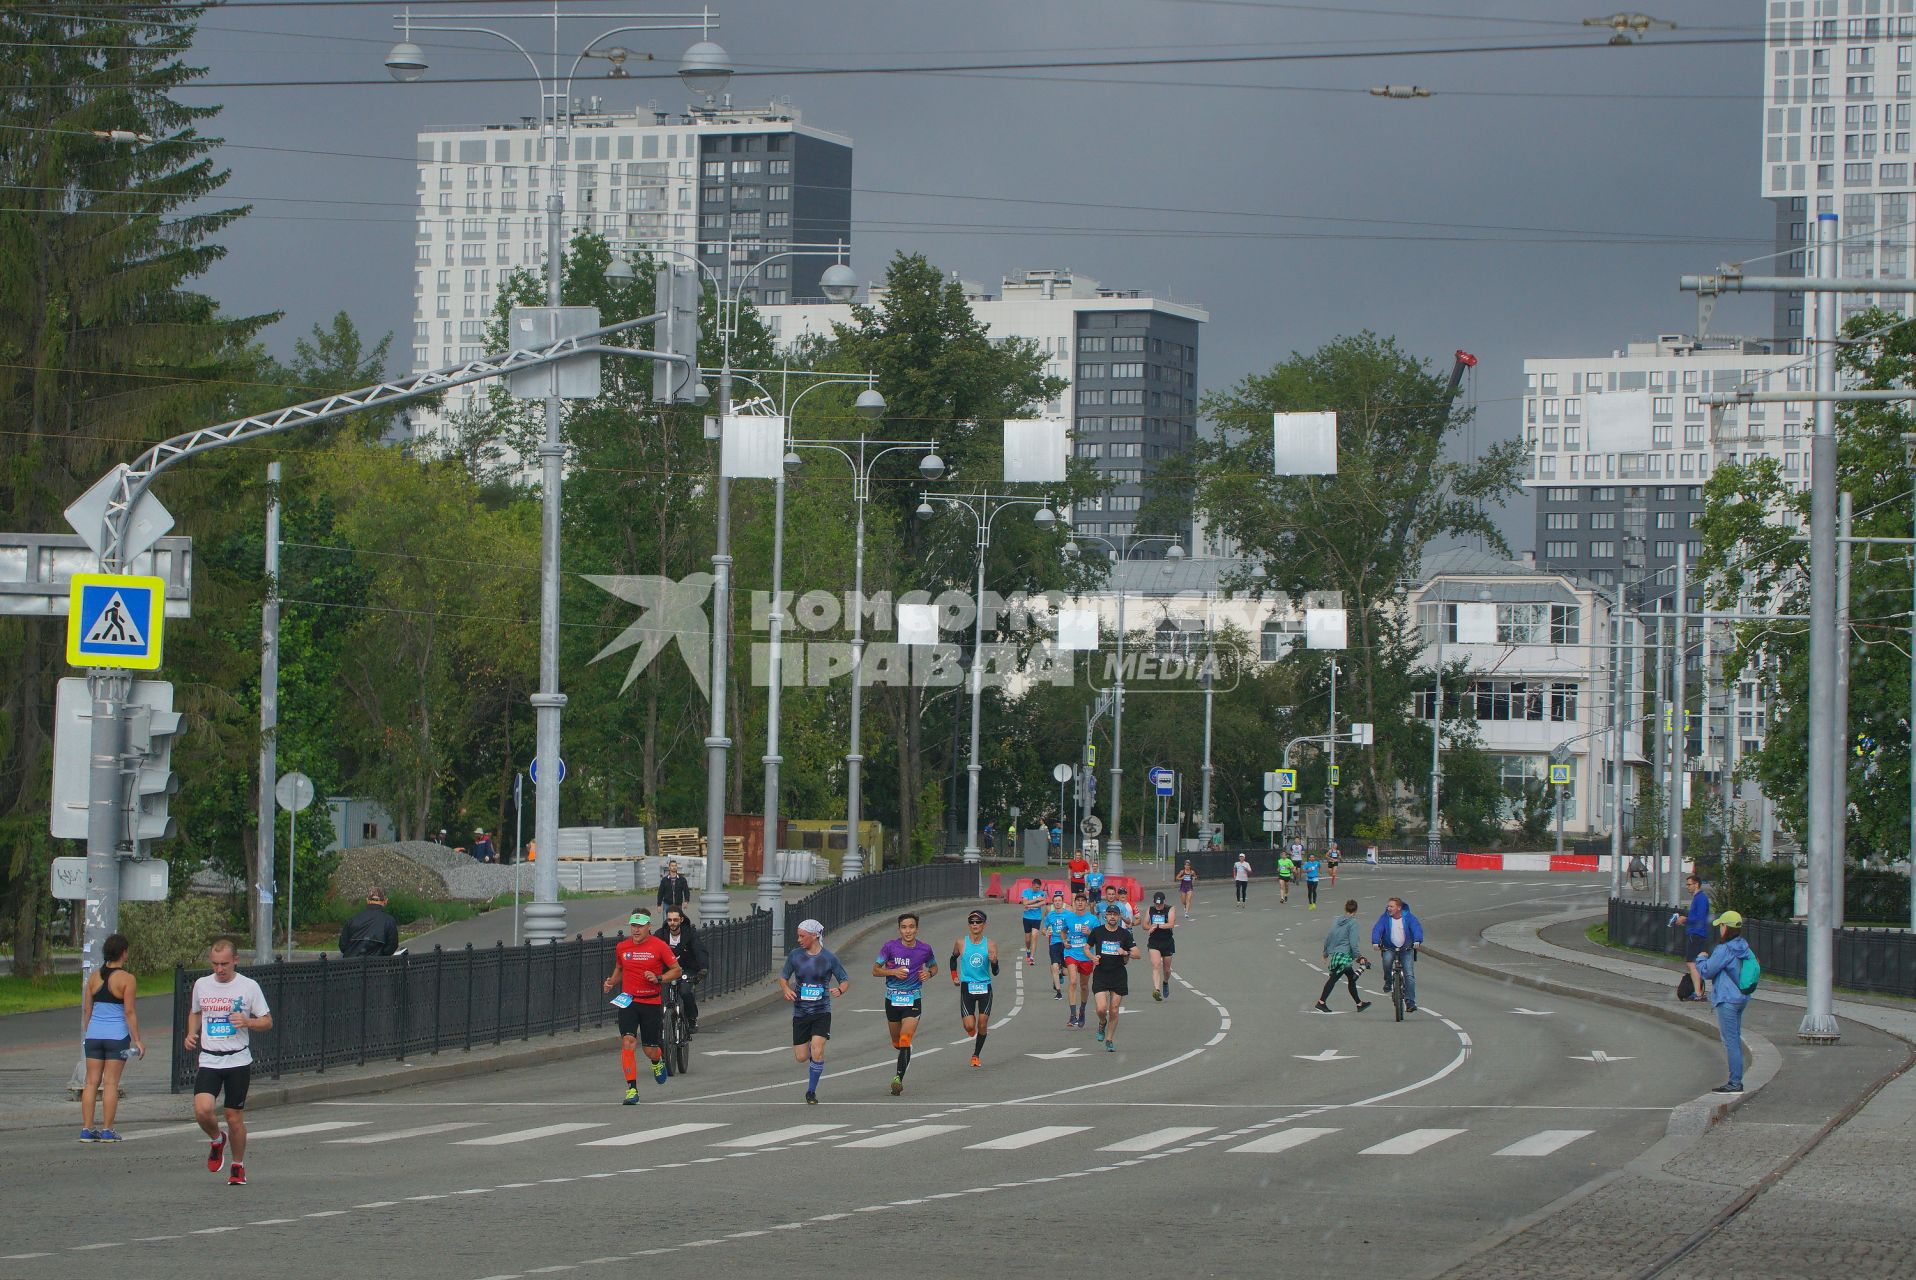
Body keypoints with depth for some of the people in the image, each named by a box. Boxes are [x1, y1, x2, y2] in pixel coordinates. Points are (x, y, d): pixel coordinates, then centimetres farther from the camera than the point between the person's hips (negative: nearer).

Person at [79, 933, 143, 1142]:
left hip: (93, 1035, 4)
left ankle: (86, 1129, 4)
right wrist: (137, 1040, -6)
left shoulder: (94, 976, 6)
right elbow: (129, 1012, -11)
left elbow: (86, 1009, 10)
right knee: (111, 1082, 0)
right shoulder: (127, 979, -8)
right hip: (117, 1035, -4)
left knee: (92, 1081, 6)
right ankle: (107, 1130, 0)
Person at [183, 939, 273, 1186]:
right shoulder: (201, 985, 6)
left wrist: (246, 1022, -17)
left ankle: (238, 1166, 22)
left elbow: (267, 1022, 2)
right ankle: (217, 1141, 15)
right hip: (208, 1061, 2)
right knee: (202, 1110, -18)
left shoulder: (249, 987, -3)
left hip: (238, 1061, -2)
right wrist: (191, 1034, 5)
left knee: (234, 1117, 1)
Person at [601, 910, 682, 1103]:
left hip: (652, 1002, -1)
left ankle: (658, 1061, 44)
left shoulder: (659, 946, -5)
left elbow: (677, 970, 1)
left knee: (650, 1050, 5)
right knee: (628, 1042, -17)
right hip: (628, 1001, 1)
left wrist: (658, 978, -16)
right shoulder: (622, 947, 4)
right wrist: (611, 981, 3)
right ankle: (631, 1089, -14)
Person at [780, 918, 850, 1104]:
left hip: (822, 1012, -3)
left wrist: (840, 990, -19)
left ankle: (811, 1092, -3)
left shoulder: (829, 959, -5)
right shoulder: (795, 956, 0)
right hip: (800, 1012, 3)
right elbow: (783, 977, 12)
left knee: (817, 1052, -19)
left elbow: (846, 980, 3)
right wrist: (786, 989, -10)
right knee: (801, 1058, 3)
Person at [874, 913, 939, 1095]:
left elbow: (934, 966, 17)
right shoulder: (890, 946, -7)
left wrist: (929, 973, -6)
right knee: (896, 1043, 15)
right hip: (892, 998, 2)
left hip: (913, 1000, -2)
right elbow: (875, 970, -1)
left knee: (905, 1042, -17)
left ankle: (899, 1077, -17)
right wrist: (893, 972, -19)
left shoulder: (925, 950, -3)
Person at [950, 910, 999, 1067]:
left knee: (982, 1025, 0)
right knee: (969, 1026, -9)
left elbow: (995, 973, -1)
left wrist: (994, 961, -21)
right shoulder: (961, 944, -2)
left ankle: (976, 1056, 18)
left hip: (985, 988, 0)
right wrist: (954, 976, 12)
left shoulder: (990, 945, -3)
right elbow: (953, 959, 20)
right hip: (967, 988, 0)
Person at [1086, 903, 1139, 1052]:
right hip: (1100, 975, -1)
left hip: (1118, 977, 1)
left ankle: (1109, 1040, 18)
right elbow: (1086, 947, 14)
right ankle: (1102, 1023, 21)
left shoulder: (1125, 934, 1)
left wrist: (1126, 953, -19)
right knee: (1101, 1008, -14)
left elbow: (1137, 954, 1)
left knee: (1114, 1011, 3)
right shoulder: (1097, 931, 1)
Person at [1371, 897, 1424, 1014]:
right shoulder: (1385, 918, -6)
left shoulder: (1408, 917, -7)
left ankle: (1410, 1002, -7)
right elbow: (1377, 929, -18)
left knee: (1409, 975, -11)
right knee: (1387, 959, -33)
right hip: (1389, 948, 0)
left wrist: (1418, 941, -41)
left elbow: (1417, 928, -20)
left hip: (1406, 949, 0)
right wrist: (1375, 942, -38)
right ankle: (1388, 982, -6)